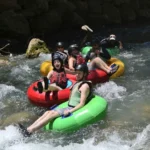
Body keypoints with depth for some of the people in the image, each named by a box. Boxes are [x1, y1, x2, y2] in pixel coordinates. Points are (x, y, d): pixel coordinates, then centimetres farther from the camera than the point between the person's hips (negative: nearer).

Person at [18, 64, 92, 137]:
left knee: (52, 113, -23)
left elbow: (82, 104, -17)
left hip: (74, 109, -9)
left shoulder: (85, 86, -9)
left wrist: (70, 111, -23)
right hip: (69, 107, 9)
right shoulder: (77, 83, 18)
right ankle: (28, 129, -17)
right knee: (47, 112, -7)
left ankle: (30, 131, -30)